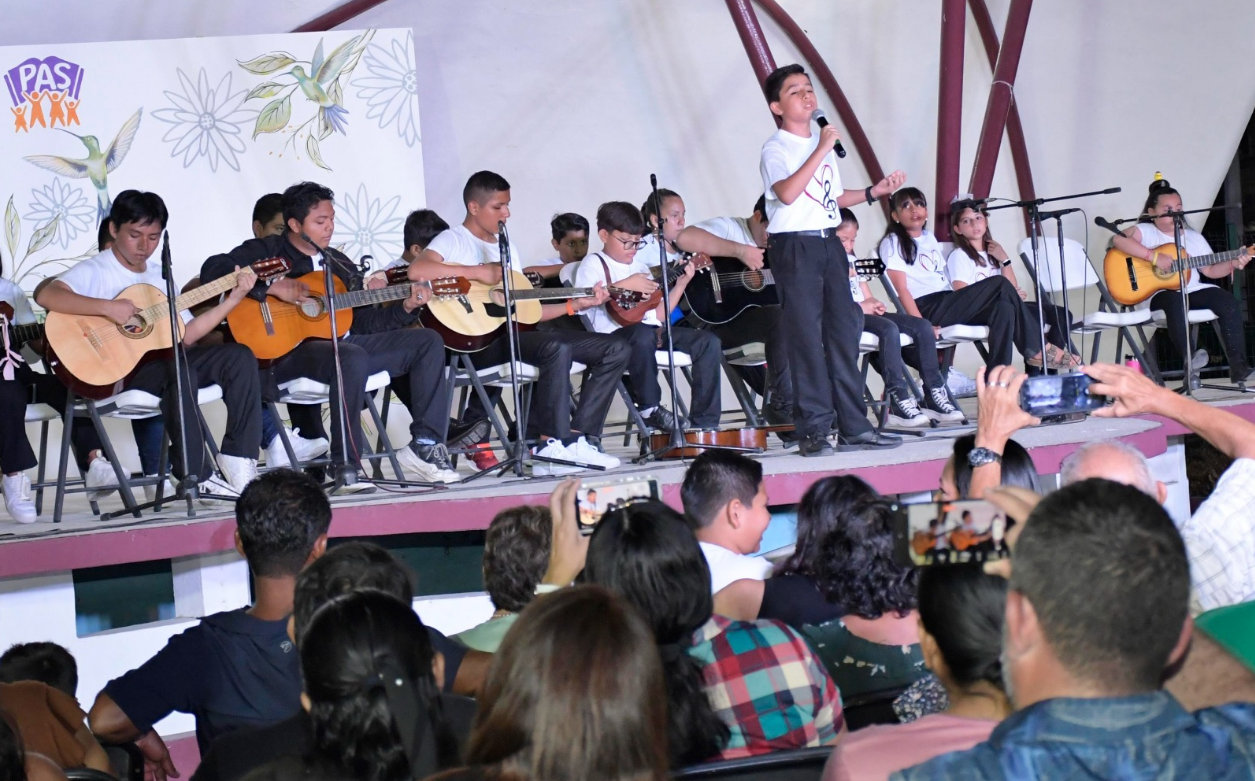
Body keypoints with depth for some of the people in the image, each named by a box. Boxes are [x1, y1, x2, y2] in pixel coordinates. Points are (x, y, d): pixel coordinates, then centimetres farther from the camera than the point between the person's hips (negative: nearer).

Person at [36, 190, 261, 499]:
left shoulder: (158, 277, 18)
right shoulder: (94, 272, -4)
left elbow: (185, 335, 11)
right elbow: (46, 296, -23)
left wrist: (233, 299, 3)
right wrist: (108, 308, -30)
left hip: (160, 359, 7)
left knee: (239, 356, -9)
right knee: (179, 372, -36)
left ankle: (238, 459, -12)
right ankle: (196, 477, -26)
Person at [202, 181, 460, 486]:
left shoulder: (340, 264, 22)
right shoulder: (267, 252, 3)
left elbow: (363, 321, 19)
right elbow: (213, 269, -12)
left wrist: (405, 308, 2)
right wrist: (273, 287, -18)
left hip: (343, 343, 7)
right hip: (289, 350, -7)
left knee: (428, 341, -3)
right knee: (353, 358, -40)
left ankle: (424, 445, -7)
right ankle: (344, 465, -28)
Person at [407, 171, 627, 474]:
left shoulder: (508, 250, 25)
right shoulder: (455, 240, 1)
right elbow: (416, 270, -20)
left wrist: (577, 304, 10)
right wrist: (477, 273, -18)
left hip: (515, 332, 8)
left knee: (614, 352, -2)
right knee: (556, 348, -36)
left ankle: (578, 437, -11)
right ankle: (555, 443, -28)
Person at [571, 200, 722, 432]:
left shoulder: (640, 265, 25)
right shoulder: (594, 263, 5)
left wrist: (681, 283, 9)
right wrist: (625, 285, -16)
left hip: (652, 330, 7)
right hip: (614, 335, -7)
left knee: (708, 341, -8)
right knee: (643, 335, -41)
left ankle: (704, 422, -10)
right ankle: (650, 409, -21)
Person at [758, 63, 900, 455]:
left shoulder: (822, 142, 17)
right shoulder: (776, 149, -8)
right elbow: (787, 194, -27)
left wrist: (873, 192, 17)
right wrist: (821, 150, -25)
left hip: (829, 243, 7)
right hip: (794, 246, -7)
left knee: (844, 331, 5)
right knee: (806, 337, -8)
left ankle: (853, 426, 9)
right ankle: (813, 430, -4)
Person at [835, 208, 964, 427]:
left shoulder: (852, 261, 27)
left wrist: (873, 303, 2)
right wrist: (860, 306, -17)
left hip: (865, 312, 9)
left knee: (922, 326, -7)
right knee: (889, 329, -36)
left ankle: (934, 395, -11)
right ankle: (898, 400, -36)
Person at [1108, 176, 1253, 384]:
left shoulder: (1193, 237, 19)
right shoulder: (1146, 232, 0)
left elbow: (1210, 270, 17)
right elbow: (1118, 239, -21)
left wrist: (1233, 264, -3)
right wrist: (1154, 256, -24)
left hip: (1192, 290, 5)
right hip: (1158, 294, -5)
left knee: (1227, 301, -20)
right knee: (1175, 301, -41)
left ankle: (1238, 366, -20)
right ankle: (1189, 357, -39)